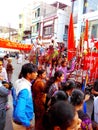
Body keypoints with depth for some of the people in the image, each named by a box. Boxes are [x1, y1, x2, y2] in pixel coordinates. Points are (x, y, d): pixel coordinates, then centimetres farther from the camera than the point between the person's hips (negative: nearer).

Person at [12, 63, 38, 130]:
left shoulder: (18, 82, -6)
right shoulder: (25, 89, -34)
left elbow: (13, 92, 14)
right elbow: (19, 113, -37)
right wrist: (28, 124, -22)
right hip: (22, 124, -8)